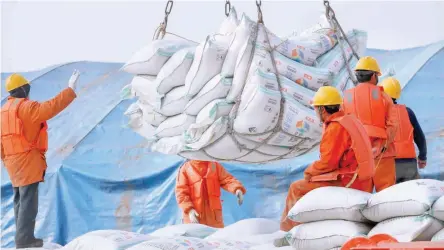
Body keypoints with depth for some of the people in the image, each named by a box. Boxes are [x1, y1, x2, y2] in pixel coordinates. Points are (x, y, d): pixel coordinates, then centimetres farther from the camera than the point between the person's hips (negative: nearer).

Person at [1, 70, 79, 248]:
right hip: (27, 159, -9)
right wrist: (70, 90, -24)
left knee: (20, 200, 13)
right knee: (28, 200, -9)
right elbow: (49, 108, -26)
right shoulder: (25, 106, -12)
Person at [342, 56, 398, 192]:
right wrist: (385, 144, -7)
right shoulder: (382, 95, 1)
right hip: (381, 152, -2)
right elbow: (392, 124, -8)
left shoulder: (347, 98, 7)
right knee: (386, 190, 0)